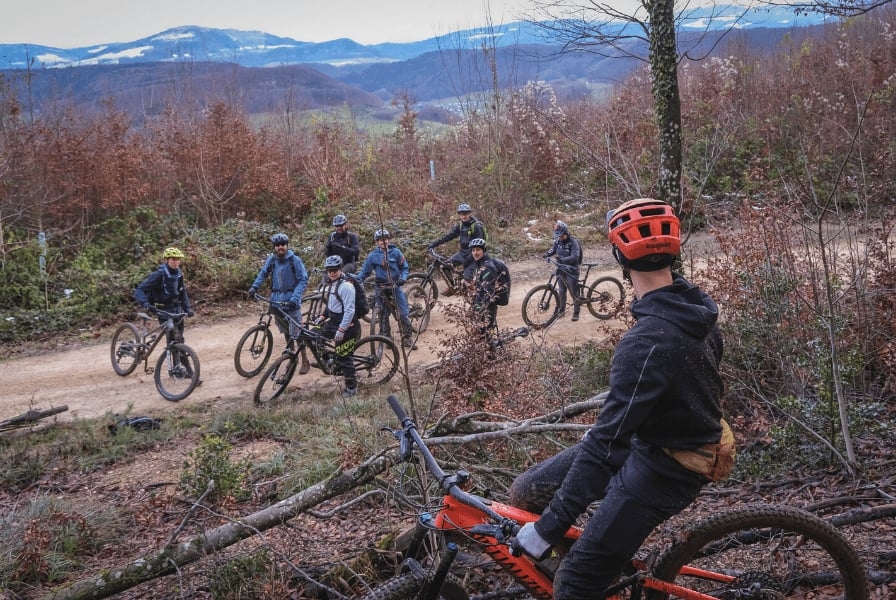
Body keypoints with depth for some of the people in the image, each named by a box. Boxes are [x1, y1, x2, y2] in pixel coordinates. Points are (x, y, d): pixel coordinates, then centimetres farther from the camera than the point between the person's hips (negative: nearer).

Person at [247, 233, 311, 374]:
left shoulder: (294, 260, -8)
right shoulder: (271, 259, 3)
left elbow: (303, 280, -11)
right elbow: (263, 274, 12)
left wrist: (295, 298, -22)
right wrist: (254, 287, -4)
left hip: (291, 300, -4)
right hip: (277, 300, 4)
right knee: (286, 333, 12)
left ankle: (305, 362, 4)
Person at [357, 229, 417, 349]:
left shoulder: (395, 252, -3)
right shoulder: (372, 255, -3)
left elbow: (405, 267, 5)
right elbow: (365, 271, 4)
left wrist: (403, 278, -12)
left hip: (395, 285, 0)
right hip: (381, 287, 0)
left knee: (403, 313, -3)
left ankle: (408, 337, 7)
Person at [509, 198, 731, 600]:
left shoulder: (648, 341, -32)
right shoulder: (693, 307, -3)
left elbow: (607, 441, -31)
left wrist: (550, 526, -25)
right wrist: (606, 429, 26)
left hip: (665, 469, -8)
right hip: (650, 436, 8)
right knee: (528, 493, 6)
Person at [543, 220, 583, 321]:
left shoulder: (573, 242, -17)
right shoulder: (558, 241, 0)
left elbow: (575, 256, -28)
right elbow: (553, 249, 15)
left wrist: (563, 259, -41)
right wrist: (547, 254, -8)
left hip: (571, 270, -5)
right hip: (561, 269, 5)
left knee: (574, 293, 1)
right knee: (562, 291, 13)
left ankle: (576, 312, 14)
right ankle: (562, 310, 30)